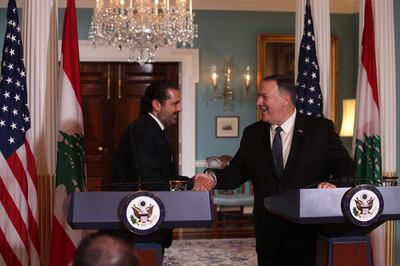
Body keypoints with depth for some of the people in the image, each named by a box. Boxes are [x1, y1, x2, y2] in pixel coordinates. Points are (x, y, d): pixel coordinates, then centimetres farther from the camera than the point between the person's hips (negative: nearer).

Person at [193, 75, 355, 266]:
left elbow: (346, 168, 0)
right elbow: (237, 171, 9)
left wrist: (333, 185, -21)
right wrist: (213, 178, -11)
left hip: (310, 234, -2)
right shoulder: (252, 133, 8)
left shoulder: (321, 128, -1)